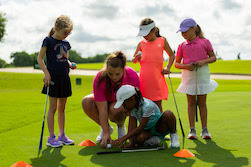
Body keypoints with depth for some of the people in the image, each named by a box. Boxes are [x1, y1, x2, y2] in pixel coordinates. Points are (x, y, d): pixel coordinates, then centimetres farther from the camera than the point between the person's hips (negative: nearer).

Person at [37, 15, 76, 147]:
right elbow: (40, 58, -8)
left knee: (62, 108, 12)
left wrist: (70, 64, 0)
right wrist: (46, 73, -17)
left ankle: (62, 135, 20)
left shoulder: (66, 43, 13)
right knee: (53, 108, -3)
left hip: (64, 78, 6)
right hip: (53, 78, -6)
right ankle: (51, 137, 4)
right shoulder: (48, 41, -5)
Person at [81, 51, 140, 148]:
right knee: (86, 102, -28)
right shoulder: (100, 79, -30)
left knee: (114, 108, -37)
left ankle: (121, 126, 0)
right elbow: (102, 108, -31)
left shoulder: (132, 76, -29)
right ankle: (106, 128, -4)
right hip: (105, 101, 2)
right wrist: (106, 133, -36)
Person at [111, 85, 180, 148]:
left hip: (160, 127, -5)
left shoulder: (147, 106, -31)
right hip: (148, 130, 5)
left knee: (168, 114, -36)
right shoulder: (132, 106, -10)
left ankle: (173, 135, -9)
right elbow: (132, 125, -13)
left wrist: (123, 138, -33)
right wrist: (131, 143, -25)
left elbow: (141, 127, -31)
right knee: (138, 140, -30)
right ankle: (155, 139, 3)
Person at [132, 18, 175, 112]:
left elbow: (172, 55, 17)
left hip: (157, 79, -1)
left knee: (158, 104, 2)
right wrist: (137, 58, -8)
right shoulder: (141, 44, 7)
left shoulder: (162, 41, 6)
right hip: (144, 80, 1)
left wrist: (168, 68, 4)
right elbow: (134, 59, 14)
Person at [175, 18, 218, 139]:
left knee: (202, 103, 3)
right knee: (191, 103, 3)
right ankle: (192, 130, 7)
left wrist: (204, 61, -14)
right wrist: (185, 66, -11)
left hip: (202, 74, -1)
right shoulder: (182, 46, 6)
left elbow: (213, 57, 5)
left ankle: (204, 130, 10)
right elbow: (176, 63, 9)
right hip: (188, 75, 1)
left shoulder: (204, 42, 1)